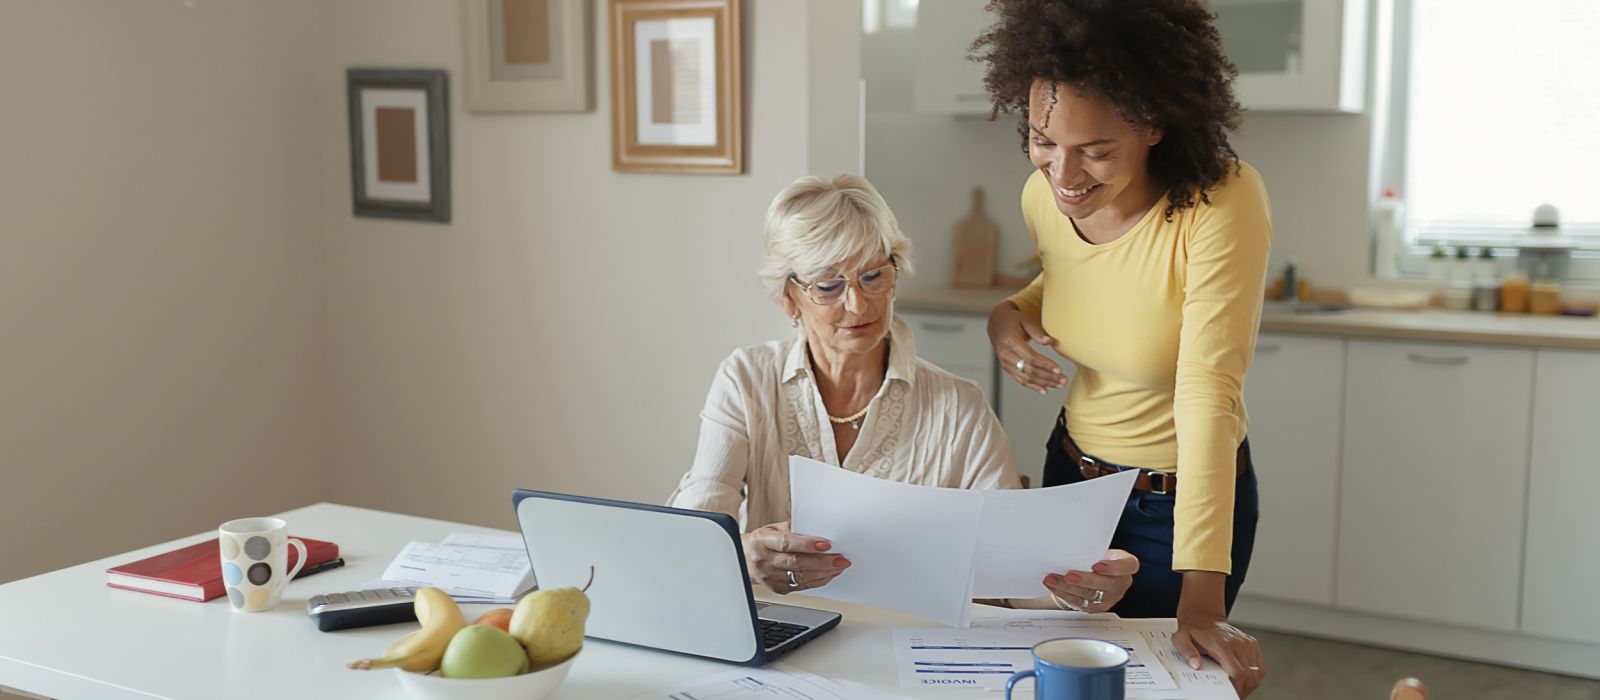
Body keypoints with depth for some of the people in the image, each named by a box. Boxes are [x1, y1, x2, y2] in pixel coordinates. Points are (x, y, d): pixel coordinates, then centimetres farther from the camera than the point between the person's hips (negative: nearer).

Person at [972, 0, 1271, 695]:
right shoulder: (1044, 197, -12)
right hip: (1072, 473, 5)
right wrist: (1009, 314, -10)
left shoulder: (1222, 202, -29)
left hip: (1182, 500, -5)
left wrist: (1201, 599, -37)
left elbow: (1208, 397, -34)